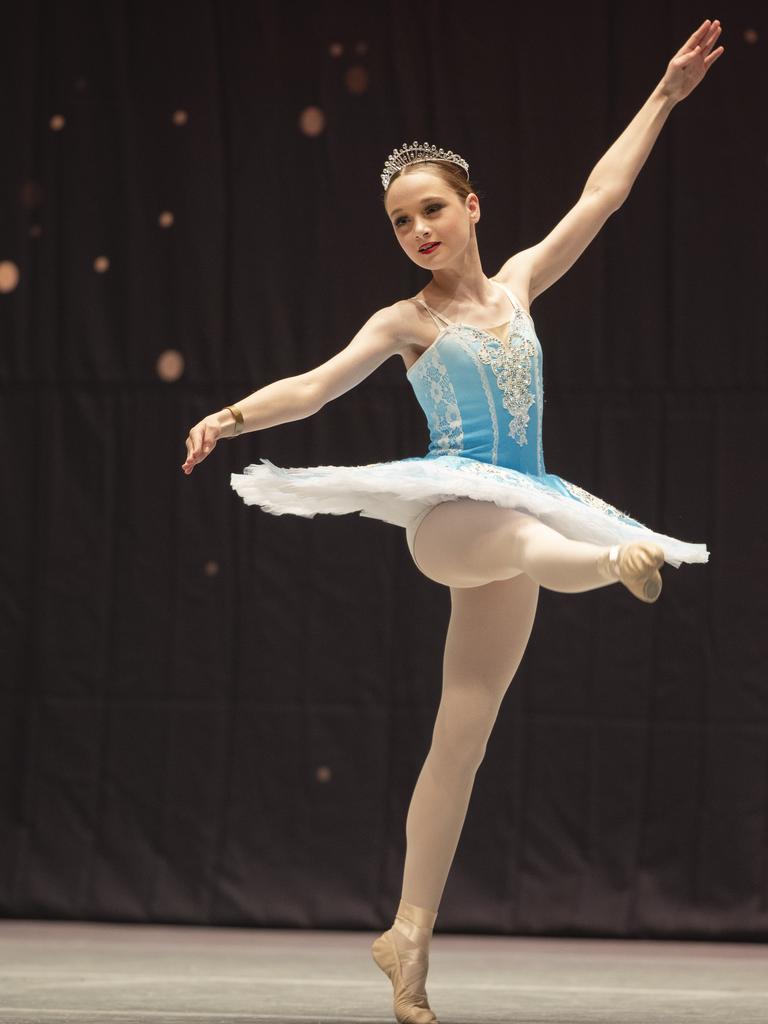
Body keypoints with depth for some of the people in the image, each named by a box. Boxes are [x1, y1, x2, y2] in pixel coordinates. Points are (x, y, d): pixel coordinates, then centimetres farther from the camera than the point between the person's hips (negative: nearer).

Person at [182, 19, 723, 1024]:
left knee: (463, 735, 0)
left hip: (516, 517, 2)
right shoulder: (407, 322, 0)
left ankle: (411, 934, 1)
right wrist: (232, 416, -27)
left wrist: (666, 95, 16)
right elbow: (315, 385, -10)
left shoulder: (516, 285, 10)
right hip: (448, 513, -2)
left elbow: (600, 196, 14)